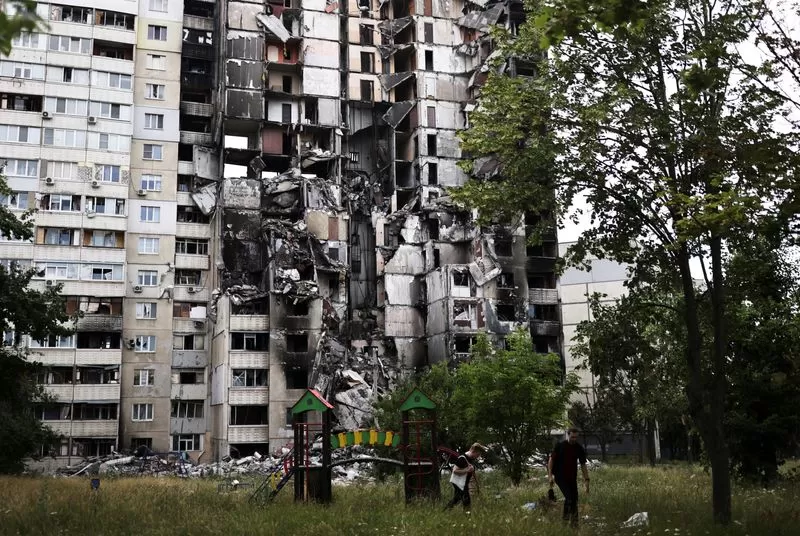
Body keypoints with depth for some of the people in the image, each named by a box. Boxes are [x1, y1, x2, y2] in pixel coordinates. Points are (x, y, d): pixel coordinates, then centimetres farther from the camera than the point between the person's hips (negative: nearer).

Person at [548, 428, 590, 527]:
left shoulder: (579, 449, 0)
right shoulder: (560, 446, -8)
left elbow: (583, 465, 6)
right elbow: (551, 460, -5)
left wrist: (586, 480, -1)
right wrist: (550, 476, -13)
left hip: (572, 478, 4)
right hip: (560, 477, -4)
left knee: (574, 500, 3)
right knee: (569, 496, -20)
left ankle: (574, 523, 16)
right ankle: (565, 518, -4)